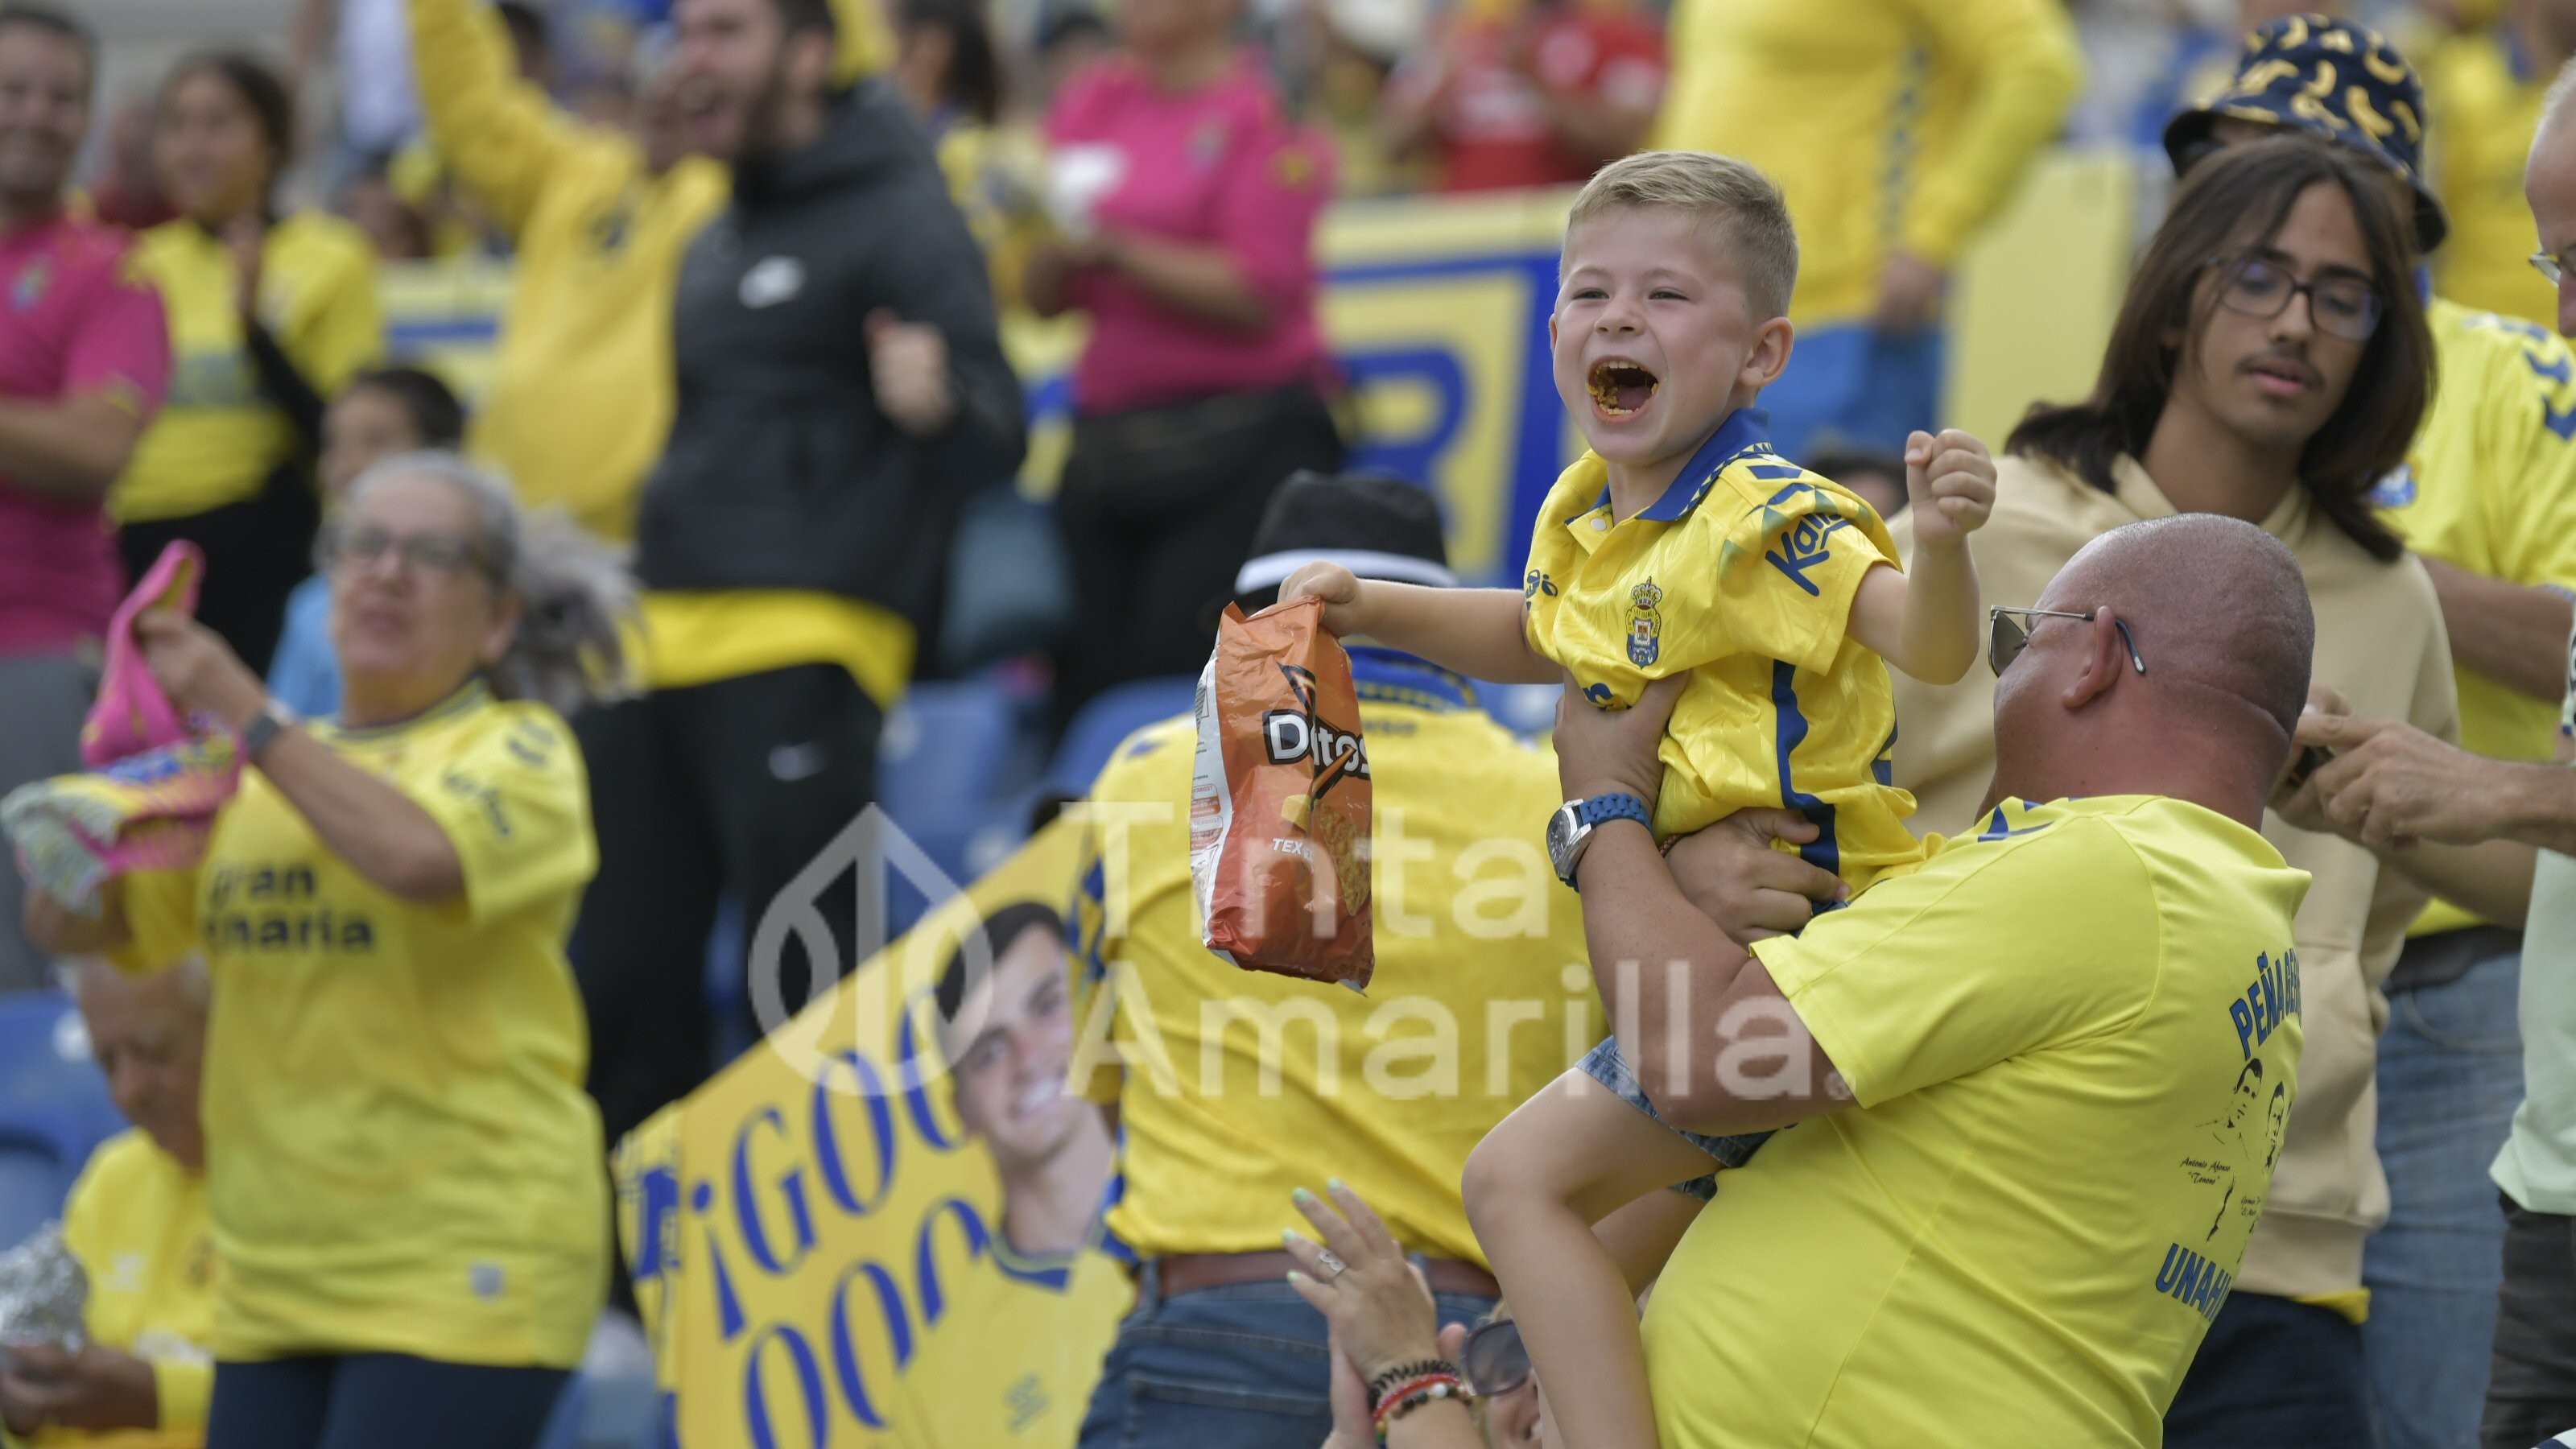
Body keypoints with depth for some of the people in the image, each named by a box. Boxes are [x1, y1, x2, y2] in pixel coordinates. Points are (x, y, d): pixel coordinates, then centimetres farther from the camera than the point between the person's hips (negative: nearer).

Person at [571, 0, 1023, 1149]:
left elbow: (996, 437, -12)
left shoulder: (899, 215, -3)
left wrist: (940, 405, -34)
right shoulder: (716, 245, 22)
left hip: (800, 651, -8)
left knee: (803, 988, -9)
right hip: (656, 648, 8)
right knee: (619, 985, 8)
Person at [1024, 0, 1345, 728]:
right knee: (1086, 681, -1)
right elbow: (1045, 300, 13)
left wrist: (1119, 249, -15)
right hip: (1106, 443, 6)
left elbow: (1257, 295, -12)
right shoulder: (1090, 103, 14)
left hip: (1241, 447, -6)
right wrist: (1052, 249, -8)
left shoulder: (1267, 110, -3)